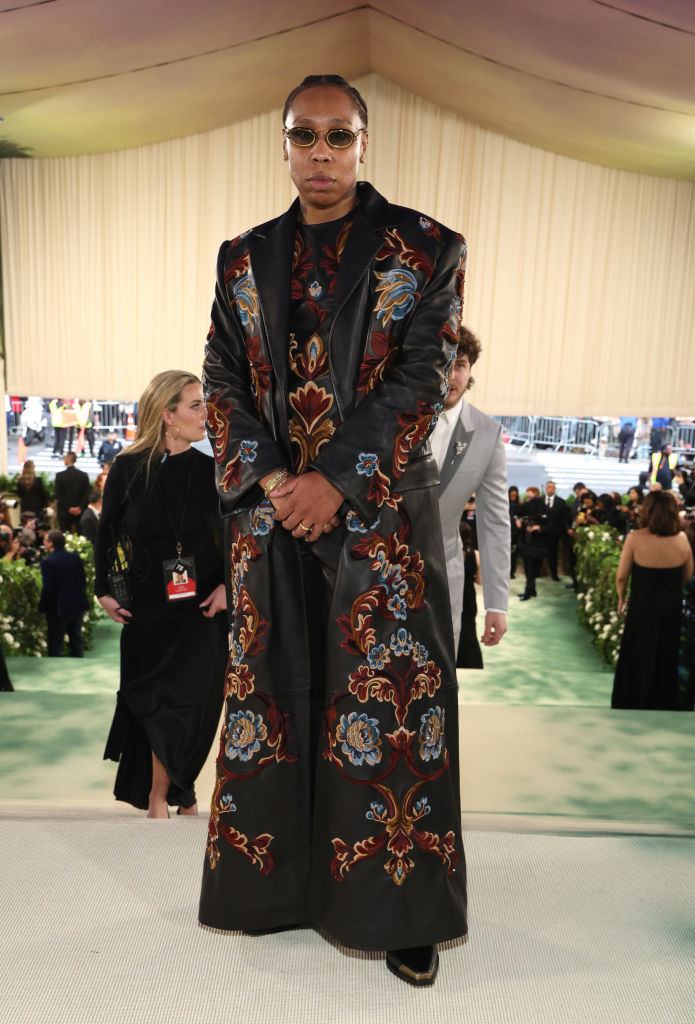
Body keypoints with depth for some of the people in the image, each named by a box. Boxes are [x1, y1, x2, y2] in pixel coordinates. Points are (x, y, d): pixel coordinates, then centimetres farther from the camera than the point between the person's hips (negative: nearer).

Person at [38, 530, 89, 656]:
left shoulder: (48, 562, -16)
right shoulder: (75, 557, 2)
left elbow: (47, 589, -17)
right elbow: (83, 580, 8)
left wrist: (42, 608, -5)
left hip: (59, 608, -6)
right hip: (78, 605, 6)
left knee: (55, 643, 6)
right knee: (76, 638, 15)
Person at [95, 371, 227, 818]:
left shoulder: (211, 470, -3)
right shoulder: (128, 468, -4)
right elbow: (106, 533, 7)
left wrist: (227, 585, -7)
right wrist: (104, 589, 3)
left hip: (202, 605, 0)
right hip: (149, 606, 1)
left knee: (187, 702, -5)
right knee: (148, 700, 7)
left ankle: (160, 795, 18)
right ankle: (182, 793, 27)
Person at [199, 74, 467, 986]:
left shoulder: (427, 251, 2)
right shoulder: (244, 258, 12)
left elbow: (422, 381, -7)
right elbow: (222, 380, 7)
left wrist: (336, 482, -15)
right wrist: (268, 479, -9)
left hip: (382, 514, -3)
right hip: (270, 511, 4)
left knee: (391, 705, 1)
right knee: (269, 697, 10)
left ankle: (399, 911, 19)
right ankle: (271, 884, 30)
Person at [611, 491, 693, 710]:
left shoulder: (635, 538, -20)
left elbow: (621, 577, -14)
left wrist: (621, 599, 3)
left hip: (642, 607, -2)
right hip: (672, 609, 2)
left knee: (638, 660, 16)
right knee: (666, 659, 21)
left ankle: (633, 703, 29)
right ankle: (665, 705, 36)